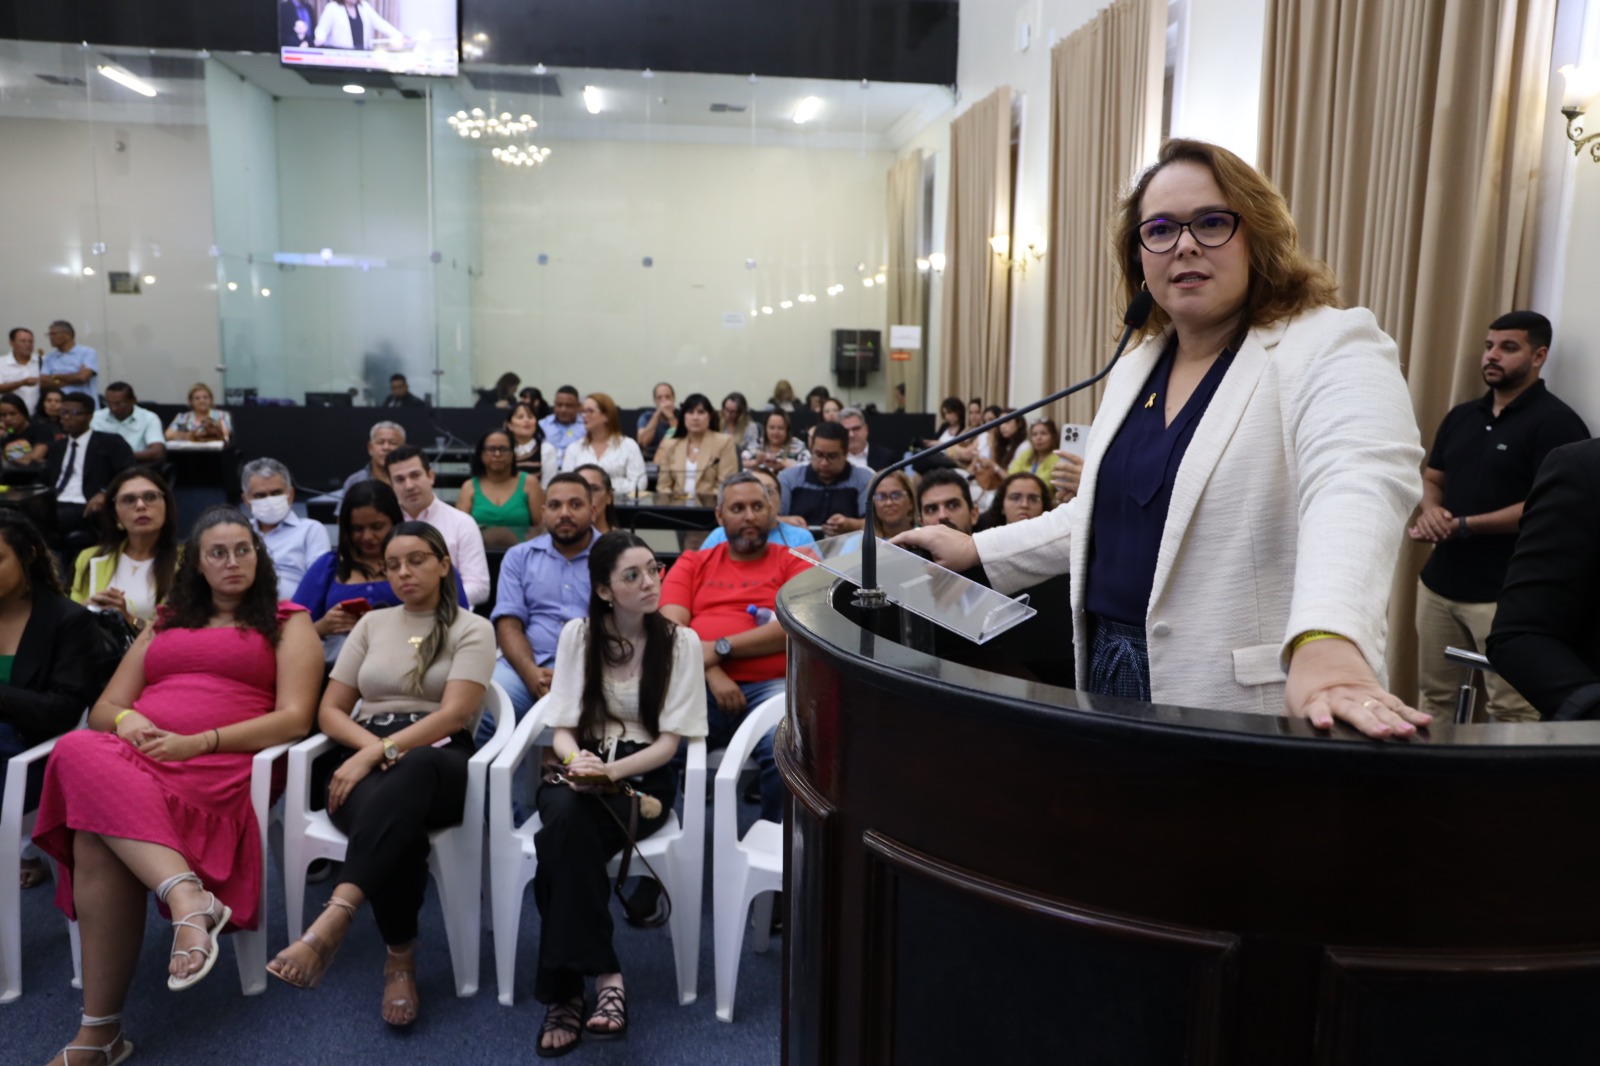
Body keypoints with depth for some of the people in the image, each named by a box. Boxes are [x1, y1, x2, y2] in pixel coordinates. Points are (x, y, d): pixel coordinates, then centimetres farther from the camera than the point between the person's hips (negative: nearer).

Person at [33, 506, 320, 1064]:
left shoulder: (286, 623, 15)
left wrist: (197, 741, -12)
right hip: (135, 756, 4)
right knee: (80, 752, -35)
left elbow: (294, 718, 0)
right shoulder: (165, 623, 30)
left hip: (218, 767, -4)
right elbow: (104, 708, 23)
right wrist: (126, 720, -3)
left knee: (97, 836, -34)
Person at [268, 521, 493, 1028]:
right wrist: (371, 747, -7)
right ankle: (401, 958, -29)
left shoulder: (472, 629, 9)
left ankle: (333, 922, -52)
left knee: (408, 775, -44)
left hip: (438, 761, -2)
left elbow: (453, 714, -6)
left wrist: (382, 751, -19)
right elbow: (329, 710, 15)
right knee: (399, 825, -38)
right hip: (366, 759, 2)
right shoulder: (372, 624, 21)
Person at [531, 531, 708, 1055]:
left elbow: (669, 741, -3)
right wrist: (577, 761, -20)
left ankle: (564, 991, -25)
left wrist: (611, 771, -20)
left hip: (644, 775, -2)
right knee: (565, 817, -35)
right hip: (581, 768, 2)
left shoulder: (680, 641, -1)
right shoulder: (577, 634, 5)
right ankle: (604, 976, -30)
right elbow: (563, 729, 4)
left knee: (563, 836, -33)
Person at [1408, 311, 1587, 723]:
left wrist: (1463, 525, -18)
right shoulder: (1461, 416, 13)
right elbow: (1432, 478, 18)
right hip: (1439, 582, 7)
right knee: (1433, 697, 14)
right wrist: (1431, 510, -5)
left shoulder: (1556, 423, -8)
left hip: (1506, 593, -7)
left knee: (1511, 711, -3)